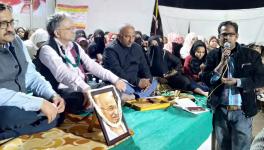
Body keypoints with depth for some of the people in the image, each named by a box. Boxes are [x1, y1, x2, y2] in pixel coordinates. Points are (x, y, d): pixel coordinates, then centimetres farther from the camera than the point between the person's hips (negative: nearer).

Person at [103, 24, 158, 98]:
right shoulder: (111, 50, -12)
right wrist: (137, 81, -26)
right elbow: (117, 72, -23)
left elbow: (144, 66, 9)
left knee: (154, 82, -9)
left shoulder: (137, 48, 9)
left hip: (136, 83, 8)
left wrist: (148, 80, -12)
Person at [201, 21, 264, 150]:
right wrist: (222, 62, -17)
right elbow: (206, 80, -6)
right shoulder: (213, 55, 1)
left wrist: (237, 81, -18)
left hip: (242, 111, -1)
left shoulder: (251, 55, -2)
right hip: (220, 111, 2)